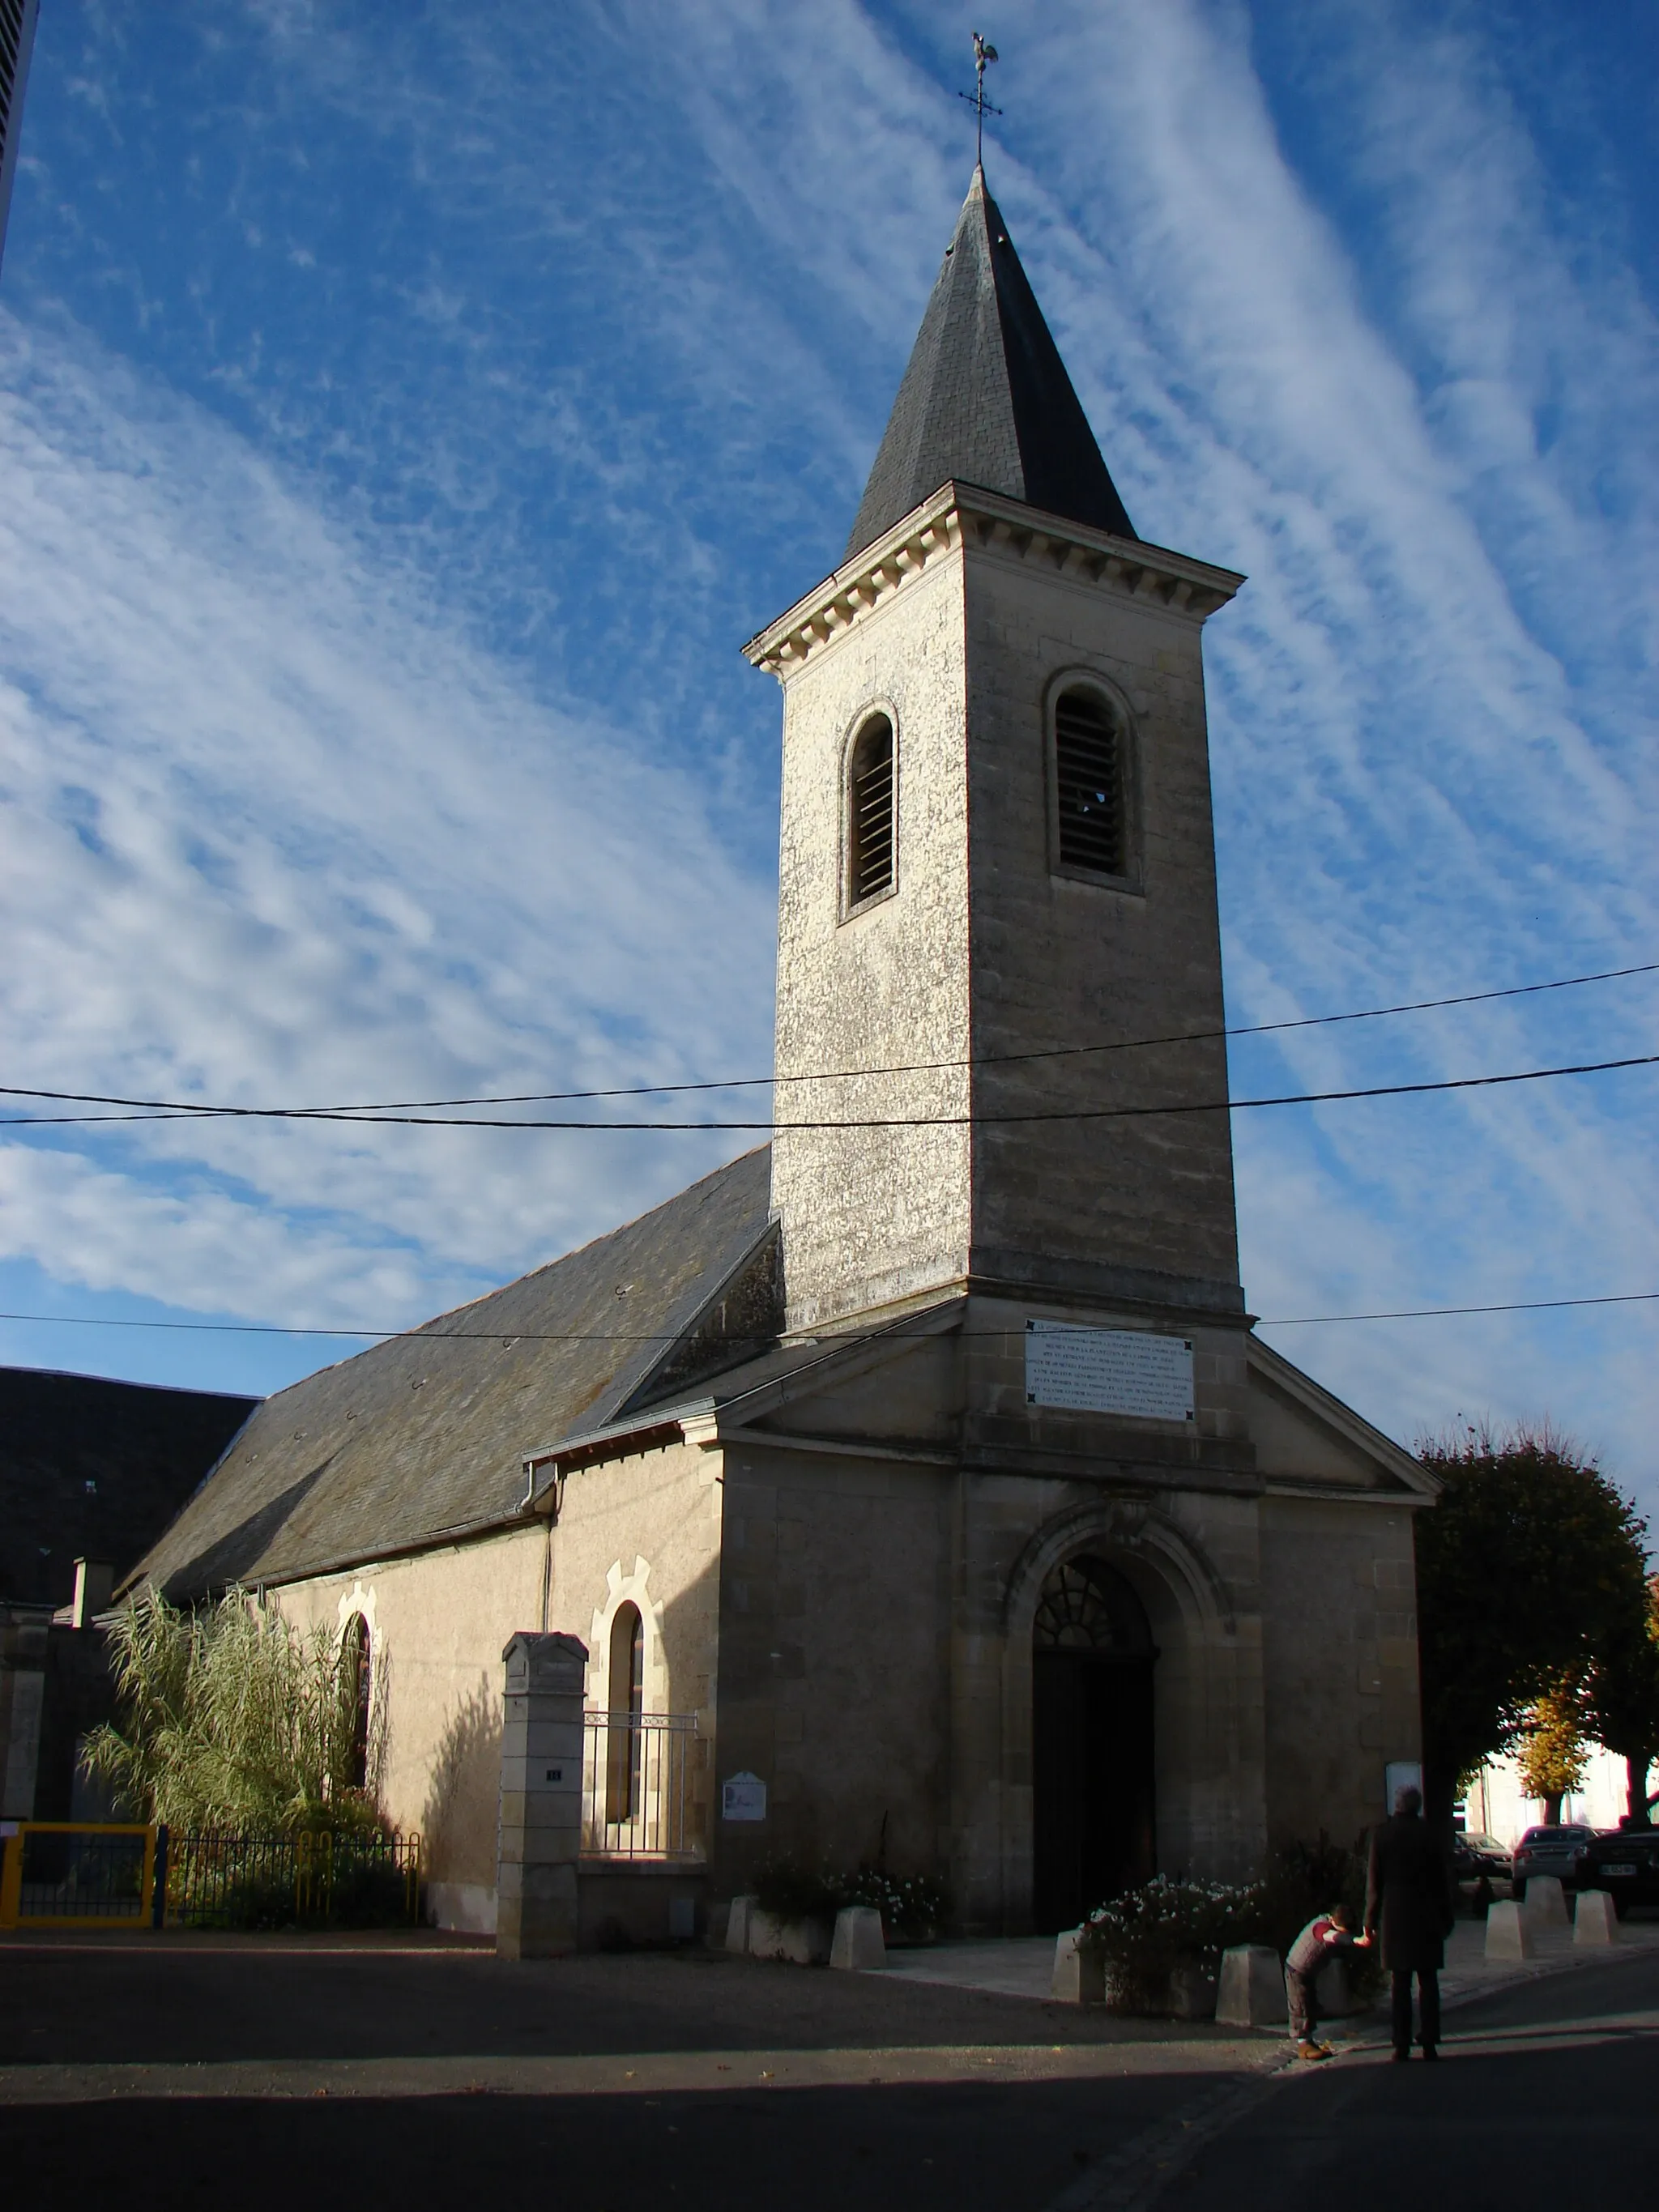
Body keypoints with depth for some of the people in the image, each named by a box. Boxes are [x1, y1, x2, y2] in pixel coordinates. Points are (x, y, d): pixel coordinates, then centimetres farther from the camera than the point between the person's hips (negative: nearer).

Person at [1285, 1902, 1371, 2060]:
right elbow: (1332, 1937, -56)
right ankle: (1303, 2045, -5)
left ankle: (1313, 2042, 23)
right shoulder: (1321, 1926, -34)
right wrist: (1356, 1940, -73)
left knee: (1313, 2007, 14)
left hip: (1310, 1973, 9)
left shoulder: (1335, 1926, -2)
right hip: (1296, 1971, -9)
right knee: (1300, 2008, -9)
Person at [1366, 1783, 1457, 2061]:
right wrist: (1446, 1916, 10)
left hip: (1395, 1916, 0)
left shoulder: (1382, 1834, -2)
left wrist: (1370, 1920, 6)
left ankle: (1402, 2046, 1)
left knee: (1400, 1984, 3)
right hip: (1426, 1916, 0)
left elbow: (1373, 1881, 0)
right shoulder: (1429, 1834, -2)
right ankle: (1429, 2045, 2)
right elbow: (1444, 1878, 1)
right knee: (1428, 1982, 5)